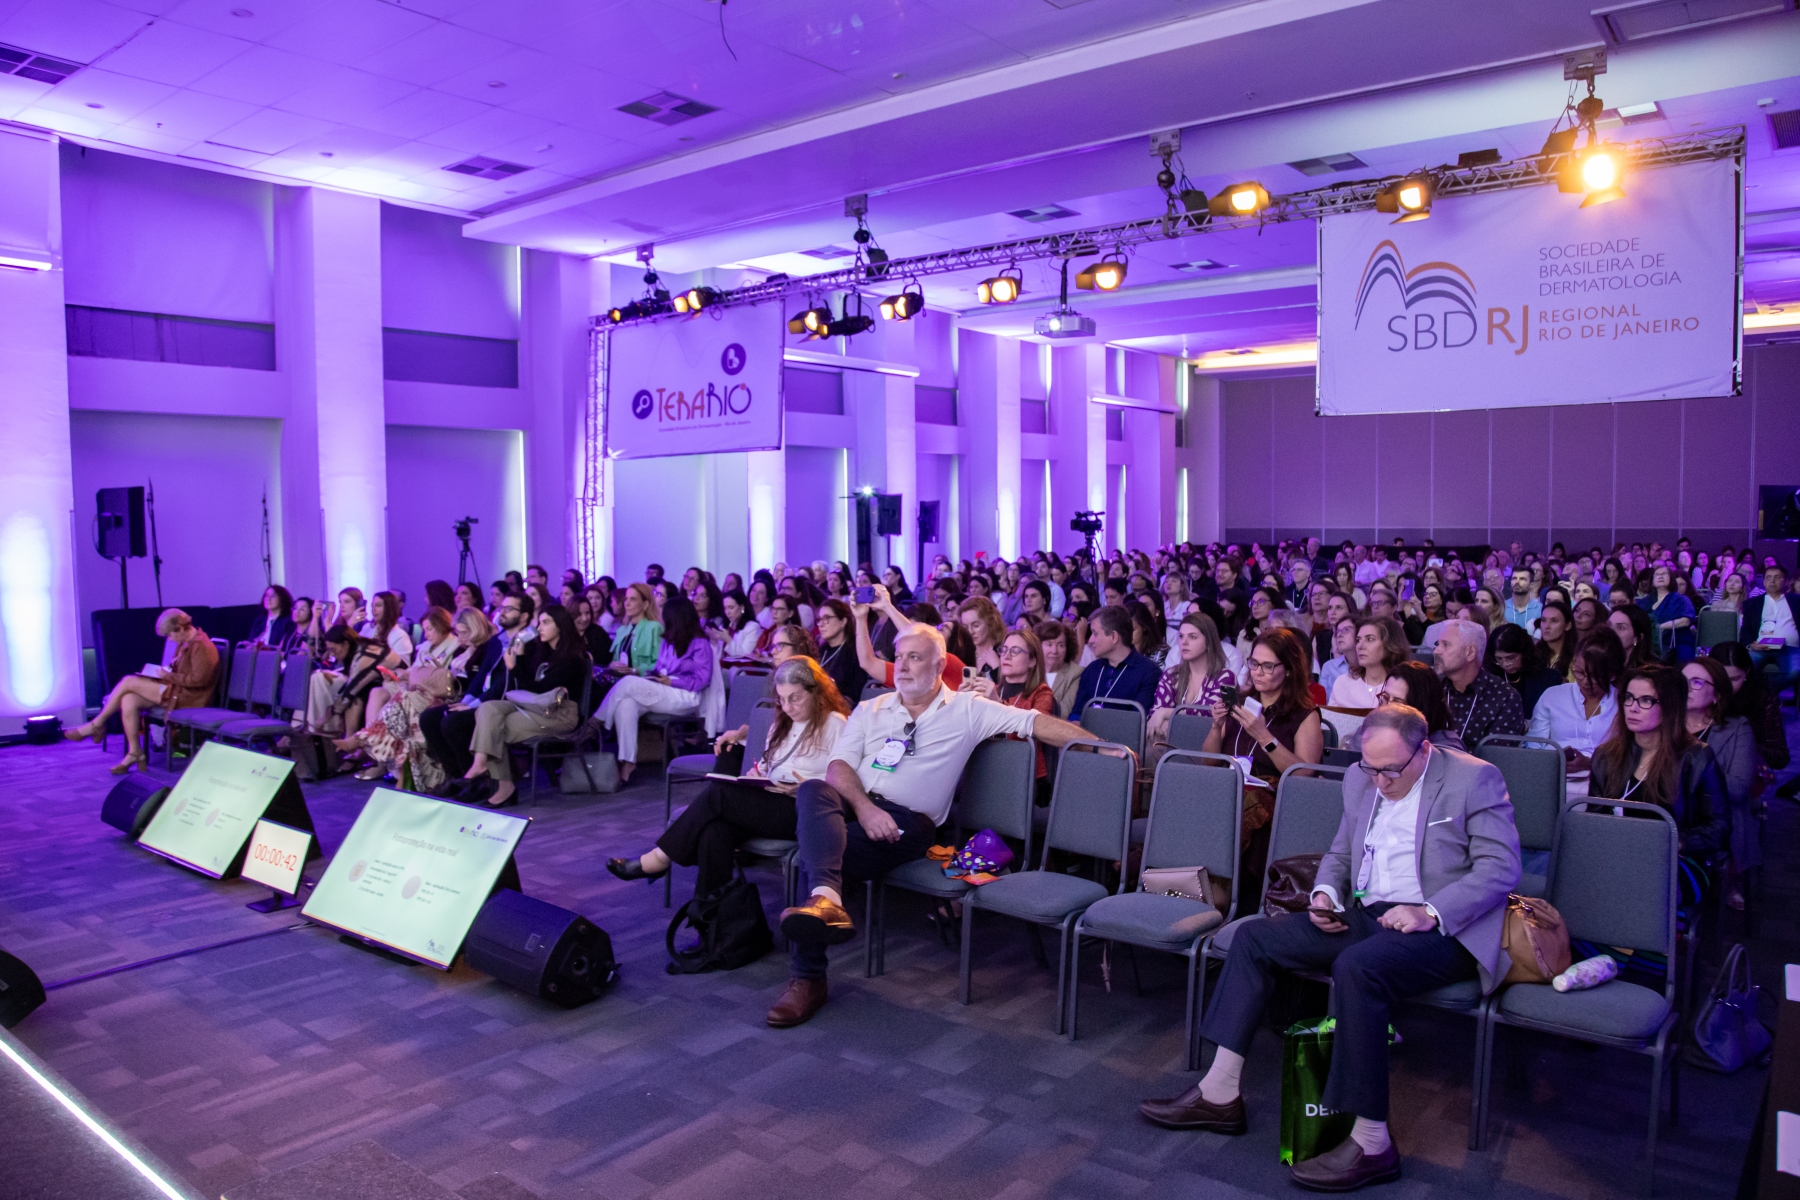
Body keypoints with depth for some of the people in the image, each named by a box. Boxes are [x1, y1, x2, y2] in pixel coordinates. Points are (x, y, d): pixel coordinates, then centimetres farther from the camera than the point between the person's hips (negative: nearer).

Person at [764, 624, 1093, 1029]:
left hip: (906, 822, -3)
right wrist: (864, 807, -13)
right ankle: (826, 898, -50)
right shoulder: (870, 710, 20)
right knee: (813, 790, -33)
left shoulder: (967, 710, 12)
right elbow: (839, 766, 7)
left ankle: (808, 979, -27)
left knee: (817, 852, -29)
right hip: (853, 805, 3)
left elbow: (1035, 722, 6)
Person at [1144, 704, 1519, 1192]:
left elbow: (1500, 868, -13)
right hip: (1367, 915, 8)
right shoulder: (1360, 780, 12)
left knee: (1356, 966, -35)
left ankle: (1371, 1142, -24)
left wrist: (1430, 912, -23)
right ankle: (1220, 1095, -3)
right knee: (1254, 938, -5)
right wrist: (1325, 892, -1)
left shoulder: (1475, 779, -7)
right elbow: (1339, 854, 21)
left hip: (1443, 928, -7)